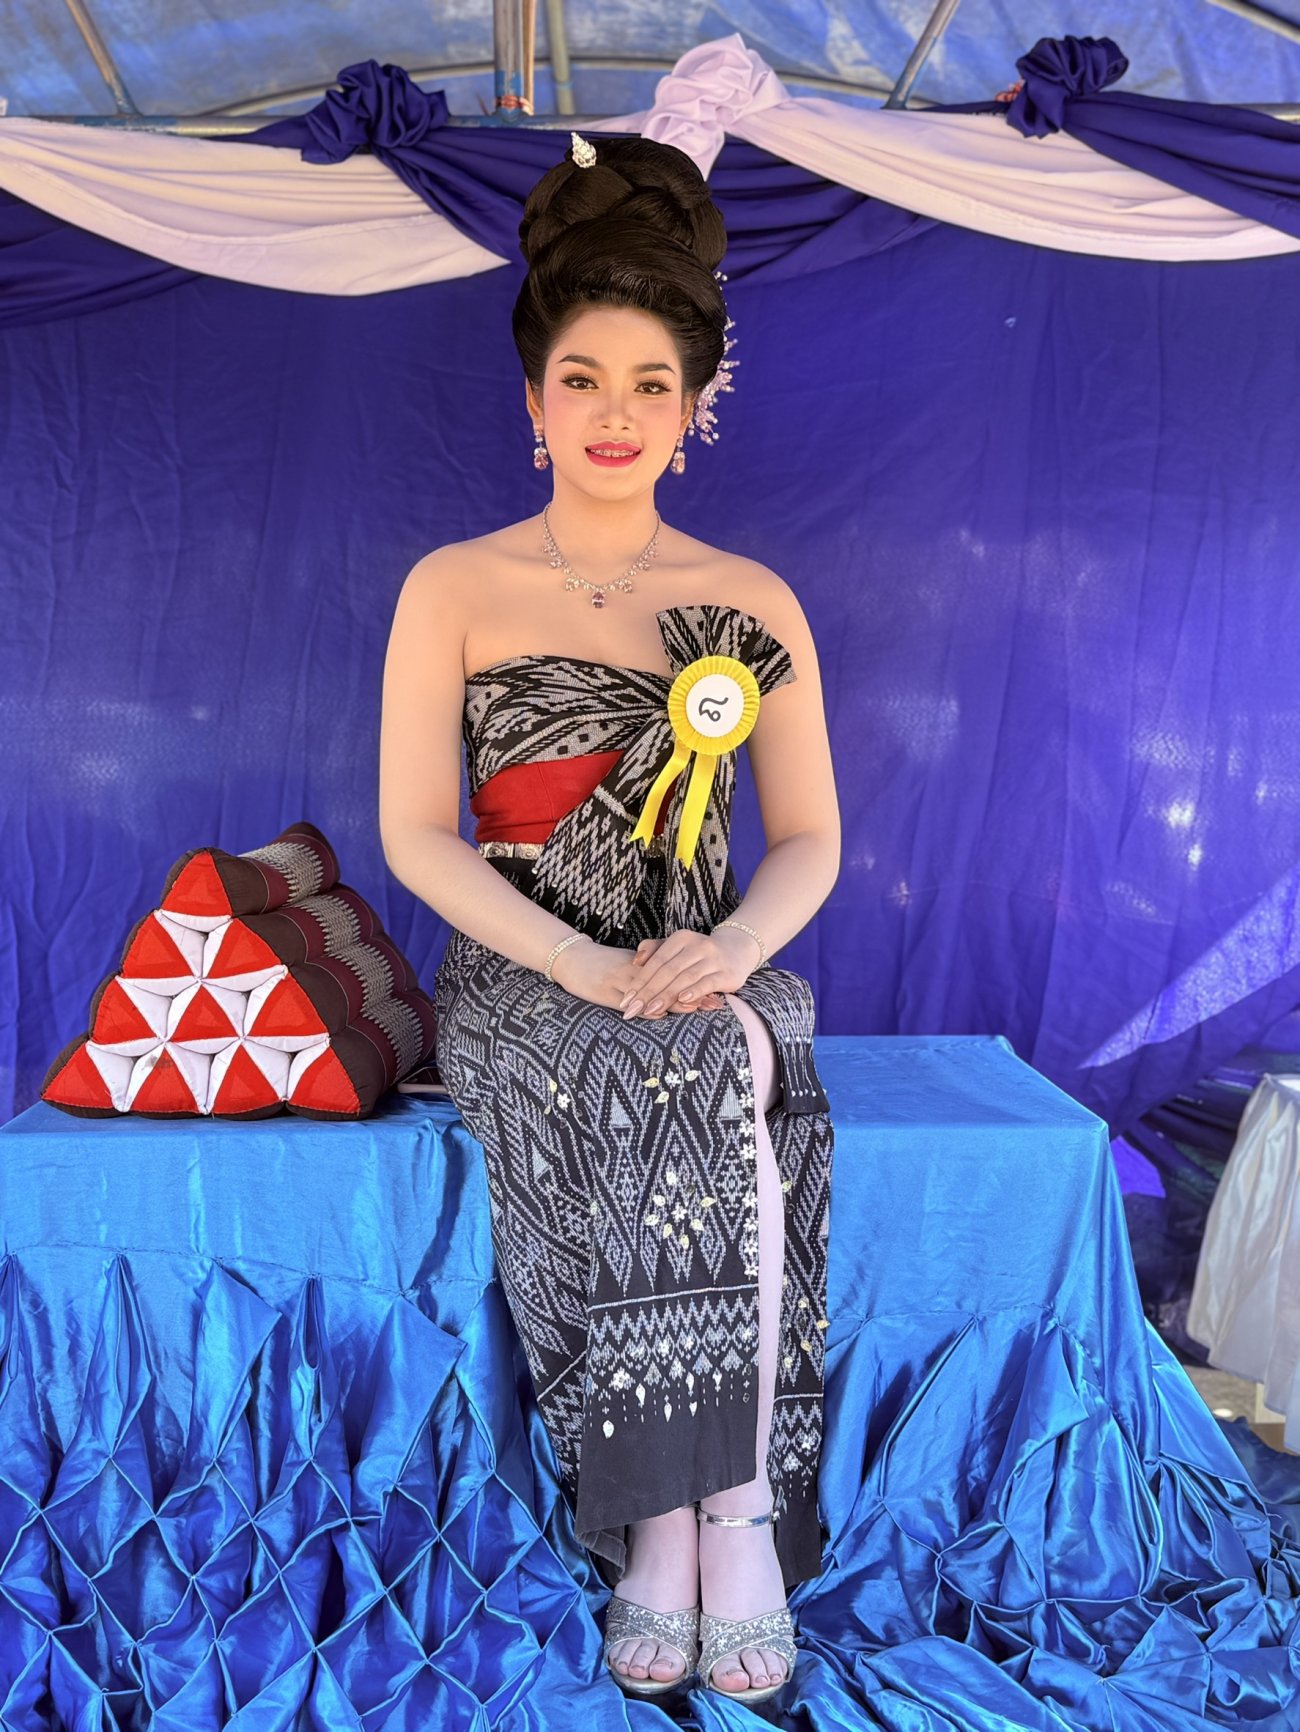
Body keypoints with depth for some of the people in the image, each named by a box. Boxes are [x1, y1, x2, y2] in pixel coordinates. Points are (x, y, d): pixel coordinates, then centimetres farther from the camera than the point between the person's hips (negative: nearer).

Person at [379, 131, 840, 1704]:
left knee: (734, 1065, -32)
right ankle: (726, 1519, -19)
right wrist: (587, 967, -18)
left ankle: (679, 1521, -20)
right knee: (641, 1078, -33)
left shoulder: (753, 605, 8)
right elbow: (415, 833, -4)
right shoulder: (454, 589, 4)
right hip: (518, 980, -1)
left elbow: (810, 840, 6)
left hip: (703, 972, 2)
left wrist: (729, 949, -16)